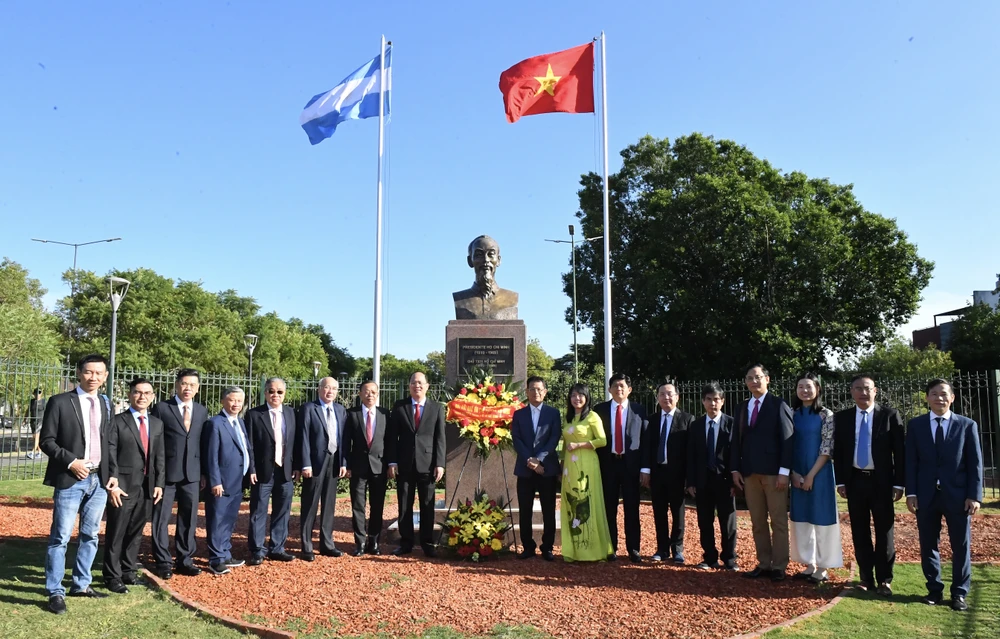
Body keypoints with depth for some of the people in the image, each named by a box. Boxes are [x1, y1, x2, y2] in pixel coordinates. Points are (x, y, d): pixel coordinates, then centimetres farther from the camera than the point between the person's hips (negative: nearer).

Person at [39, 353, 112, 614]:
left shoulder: (106, 405, 10)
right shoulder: (59, 402, -4)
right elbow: (46, 441, -6)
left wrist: (111, 474, 5)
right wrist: (71, 461, -16)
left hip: (99, 479, 5)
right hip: (70, 479, -5)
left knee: (90, 535, 13)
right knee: (60, 537, -1)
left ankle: (81, 585, 25)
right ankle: (55, 592, 9)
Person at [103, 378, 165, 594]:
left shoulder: (157, 424, 13)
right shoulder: (117, 422, -4)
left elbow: (159, 456, 12)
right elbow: (110, 455, -9)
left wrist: (159, 483, 5)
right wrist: (113, 484, -15)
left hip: (147, 487, 5)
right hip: (123, 487, -5)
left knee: (136, 532, 15)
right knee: (116, 533, 3)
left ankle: (129, 570, 29)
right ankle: (112, 576, 14)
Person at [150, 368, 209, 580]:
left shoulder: (202, 411, 10)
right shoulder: (161, 408, -1)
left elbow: (204, 442, 10)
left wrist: (204, 472, 6)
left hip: (192, 473, 3)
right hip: (166, 472, -3)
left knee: (189, 518, 9)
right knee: (161, 518, 4)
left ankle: (185, 560, 20)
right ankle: (163, 562, 14)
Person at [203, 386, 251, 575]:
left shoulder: (240, 423, 14)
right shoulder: (215, 423, -11)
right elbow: (211, 456, -15)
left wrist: (250, 472, 6)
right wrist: (215, 481, -18)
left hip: (237, 482, 8)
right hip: (222, 483, -8)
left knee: (229, 521, 16)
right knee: (218, 522, -1)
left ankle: (225, 555, 25)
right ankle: (216, 560, 6)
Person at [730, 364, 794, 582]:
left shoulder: (778, 405, -1)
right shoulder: (742, 408, 14)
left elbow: (787, 439, -7)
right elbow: (736, 440, 14)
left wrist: (784, 471, -13)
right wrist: (735, 469, 5)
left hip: (773, 472, -5)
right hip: (749, 473, 5)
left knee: (778, 522, 2)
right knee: (758, 522, 9)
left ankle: (779, 567, 8)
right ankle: (764, 564, 16)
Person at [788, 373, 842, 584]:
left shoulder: (826, 415, -6)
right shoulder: (792, 414, 6)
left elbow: (827, 448, -10)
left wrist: (811, 475, -12)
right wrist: (794, 473, -5)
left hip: (819, 474, -5)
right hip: (797, 475, 5)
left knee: (821, 519, 2)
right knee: (801, 520, 9)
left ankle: (822, 567, 13)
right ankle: (809, 565, 21)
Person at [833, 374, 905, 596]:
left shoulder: (890, 415, -1)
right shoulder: (841, 418, 5)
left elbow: (899, 451, -2)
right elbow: (837, 452, 7)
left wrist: (898, 483, -6)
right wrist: (840, 481, 1)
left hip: (882, 481, -2)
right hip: (855, 480, 2)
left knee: (885, 531, 4)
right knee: (860, 532, 7)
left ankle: (884, 580, 14)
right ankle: (866, 577, 17)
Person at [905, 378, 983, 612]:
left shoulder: (967, 425, 4)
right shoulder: (915, 425, 6)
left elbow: (975, 463, 1)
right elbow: (911, 461, 3)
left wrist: (975, 495, -7)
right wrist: (911, 492, -4)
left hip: (958, 495, -1)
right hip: (926, 495, 1)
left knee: (961, 546, 6)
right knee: (928, 545, 7)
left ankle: (959, 594, 17)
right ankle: (935, 590, 19)